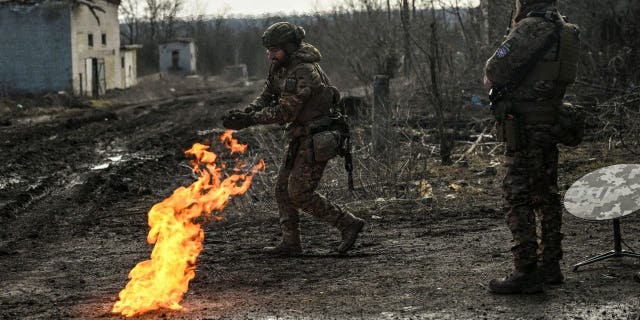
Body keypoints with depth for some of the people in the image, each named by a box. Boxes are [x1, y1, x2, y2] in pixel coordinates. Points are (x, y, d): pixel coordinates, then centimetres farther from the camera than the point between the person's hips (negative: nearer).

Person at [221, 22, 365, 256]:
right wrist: (246, 112, -10)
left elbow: (285, 111, -25)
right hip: (300, 137, 10)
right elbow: (267, 96, 9)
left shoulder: (305, 72, -25)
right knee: (283, 189, 9)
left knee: (300, 193, -8)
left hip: (316, 139, -10)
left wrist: (249, 120, -23)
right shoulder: (280, 66, 4)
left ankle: (348, 224, 2)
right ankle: (290, 243, 15)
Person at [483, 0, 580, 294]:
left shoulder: (531, 28, -17)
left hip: (524, 127, -9)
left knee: (518, 199, -6)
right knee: (546, 196, 15)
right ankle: (549, 266, 21)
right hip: (551, 126, 9)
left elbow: (492, 75, -14)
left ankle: (526, 273, -7)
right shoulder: (566, 31, 10)